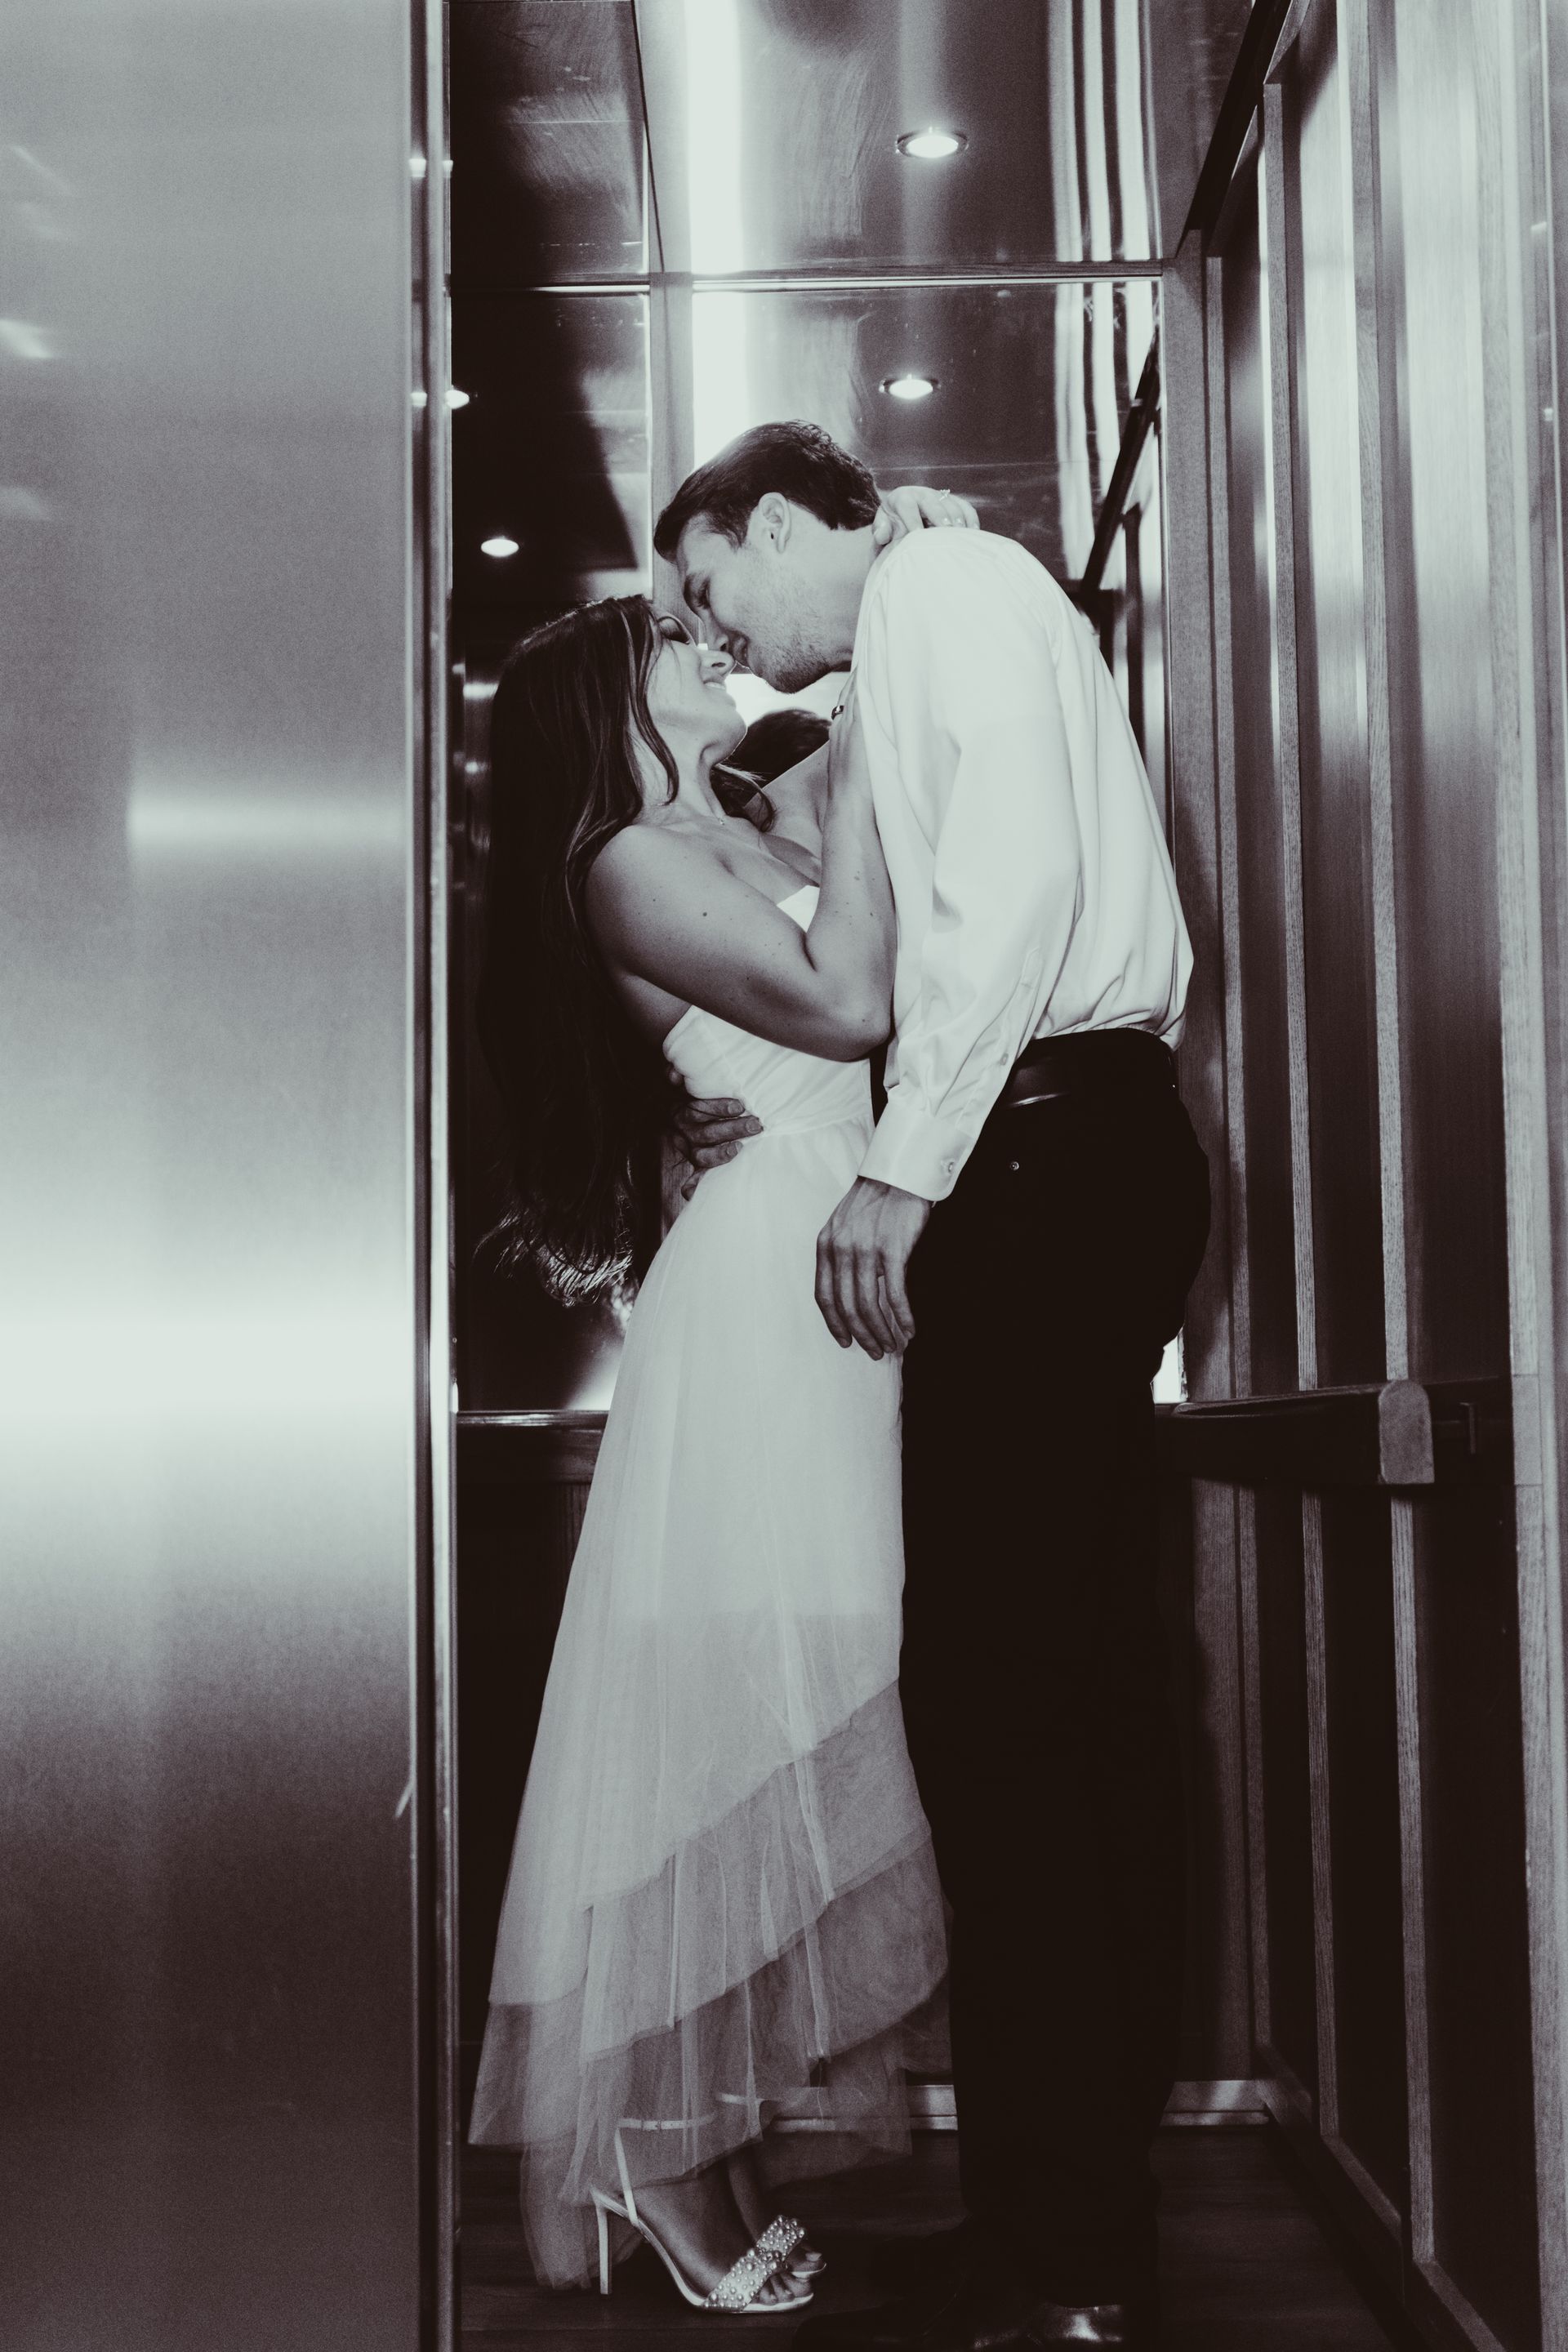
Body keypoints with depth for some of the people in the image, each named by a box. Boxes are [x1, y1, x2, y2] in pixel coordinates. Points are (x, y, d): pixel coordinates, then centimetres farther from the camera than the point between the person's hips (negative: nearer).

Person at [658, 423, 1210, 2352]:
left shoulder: (937, 581, 0)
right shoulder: (939, 654, 29)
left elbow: (1017, 872, -16)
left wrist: (904, 1160, -18)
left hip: (1037, 1153, -10)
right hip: (1088, 1153, 10)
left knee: (993, 1693, -11)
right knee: (1083, 1692, 8)